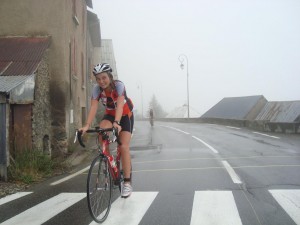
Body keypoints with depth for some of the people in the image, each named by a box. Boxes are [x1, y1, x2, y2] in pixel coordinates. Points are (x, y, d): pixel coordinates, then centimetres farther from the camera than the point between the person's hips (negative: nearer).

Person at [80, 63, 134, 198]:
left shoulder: (118, 85, -28)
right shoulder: (97, 89, -19)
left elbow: (120, 105, -42)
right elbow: (93, 107, -30)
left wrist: (117, 123, -58)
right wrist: (87, 125, -46)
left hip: (125, 116, -3)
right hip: (110, 114, 3)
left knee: (123, 146, -15)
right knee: (102, 129, -31)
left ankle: (127, 182, -8)